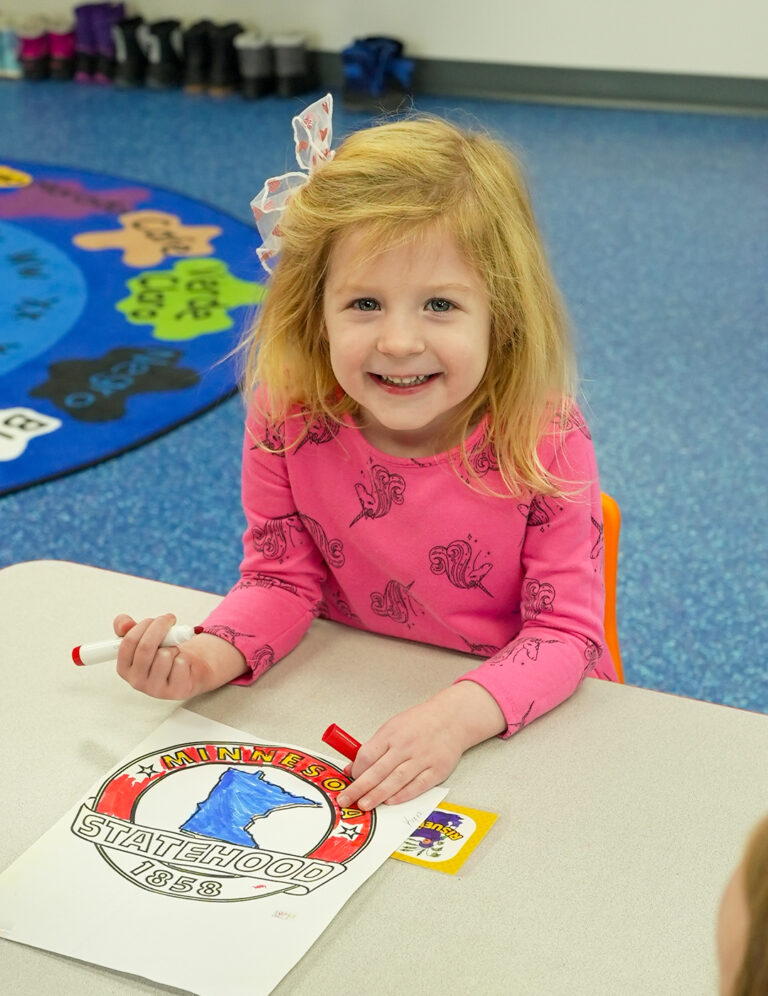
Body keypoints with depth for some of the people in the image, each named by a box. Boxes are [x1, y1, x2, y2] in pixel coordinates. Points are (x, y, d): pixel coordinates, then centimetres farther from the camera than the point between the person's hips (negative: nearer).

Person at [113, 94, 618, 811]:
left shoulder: (544, 438, -21)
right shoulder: (286, 415, -16)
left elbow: (566, 630, -17)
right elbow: (283, 577, -4)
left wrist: (460, 714, -34)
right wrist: (211, 658, -24)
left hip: (521, 711, -2)